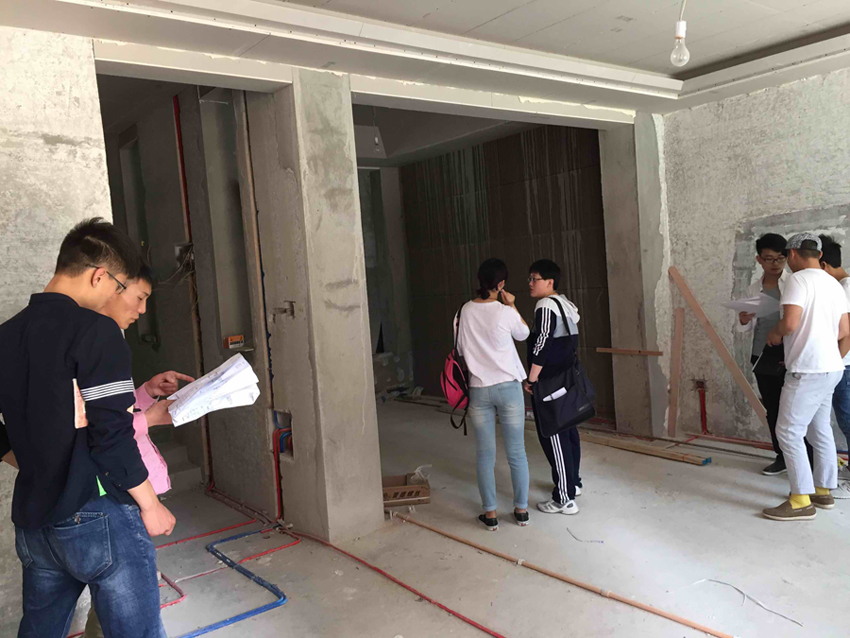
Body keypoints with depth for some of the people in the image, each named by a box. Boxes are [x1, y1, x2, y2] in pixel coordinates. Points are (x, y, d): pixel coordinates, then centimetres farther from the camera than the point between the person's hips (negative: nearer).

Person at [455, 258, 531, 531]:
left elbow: (460, 349, 7)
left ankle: (490, 514, 16)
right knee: (516, 453, 10)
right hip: (509, 388, -2)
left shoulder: (463, 312, -2)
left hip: (479, 390, 2)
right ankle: (521, 510, 21)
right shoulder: (506, 313, -12)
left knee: (486, 455, 10)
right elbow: (524, 334, 9)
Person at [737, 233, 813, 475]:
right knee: (773, 410, 10)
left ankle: (808, 459, 5)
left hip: (790, 357, -4)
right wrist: (743, 320, -9)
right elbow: (746, 329, 14)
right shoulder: (753, 290, 11)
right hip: (763, 359, 4)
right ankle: (782, 457, 21)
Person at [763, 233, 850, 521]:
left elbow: (790, 323, -23)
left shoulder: (798, 280, -12)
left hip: (807, 370, -9)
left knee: (788, 432, -6)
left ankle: (801, 502, -5)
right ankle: (823, 492, 25)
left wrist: (774, 332, -3)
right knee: (820, 430, 17)